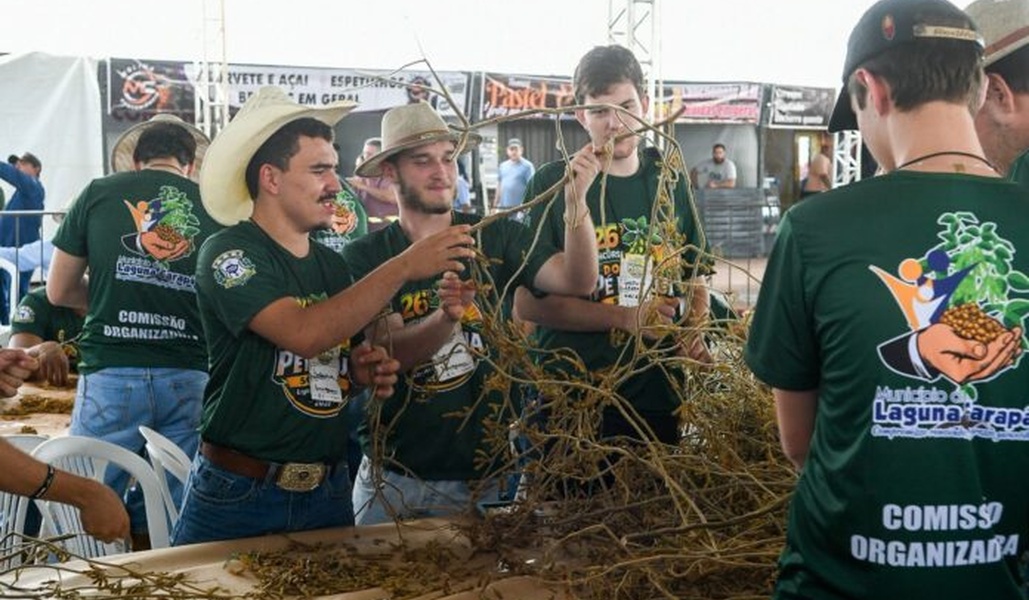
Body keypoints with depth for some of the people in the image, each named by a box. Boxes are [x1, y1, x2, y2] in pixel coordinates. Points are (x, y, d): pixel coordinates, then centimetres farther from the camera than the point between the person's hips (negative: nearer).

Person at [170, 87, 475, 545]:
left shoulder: (333, 264, 7)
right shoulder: (228, 253, -12)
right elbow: (304, 334, -27)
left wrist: (360, 372, -4)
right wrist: (403, 267, -27)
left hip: (328, 491, 6)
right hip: (238, 493, -5)